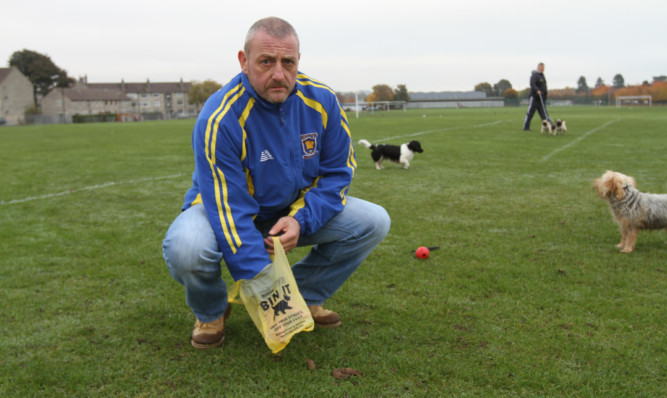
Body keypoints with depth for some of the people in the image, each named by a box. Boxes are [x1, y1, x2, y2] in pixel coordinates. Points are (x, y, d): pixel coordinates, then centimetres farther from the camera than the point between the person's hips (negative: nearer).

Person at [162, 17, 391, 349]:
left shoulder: (322, 101, -14)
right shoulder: (219, 119, -28)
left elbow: (338, 172, -5)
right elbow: (231, 210, -31)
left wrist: (301, 220, -23)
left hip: (295, 212, 4)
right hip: (225, 210, -4)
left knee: (374, 222, -12)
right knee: (185, 247, -37)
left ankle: (302, 296, 7)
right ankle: (211, 312, 0)